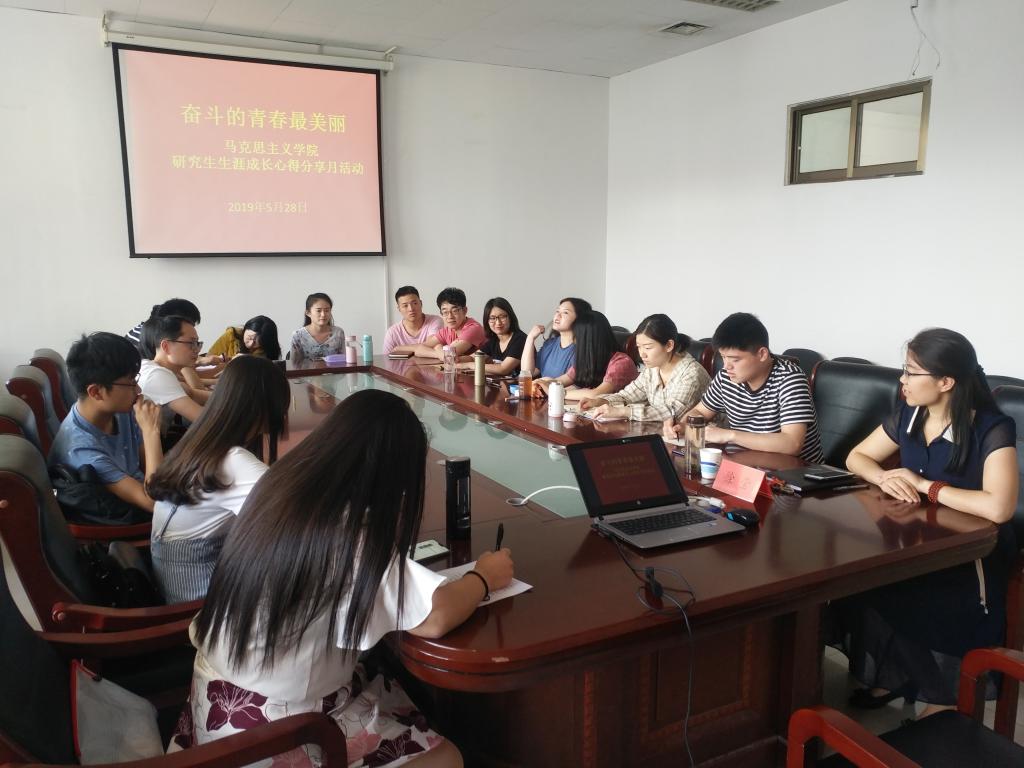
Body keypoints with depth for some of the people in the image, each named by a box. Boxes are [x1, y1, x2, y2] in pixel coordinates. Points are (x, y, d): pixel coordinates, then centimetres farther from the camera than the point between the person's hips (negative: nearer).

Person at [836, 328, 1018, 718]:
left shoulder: (992, 430, -18)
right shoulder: (907, 416, 1)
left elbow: (999, 507, -32)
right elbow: (856, 457, 12)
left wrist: (924, 485, -21)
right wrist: (884, 478, -11)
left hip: (971, 561, -5)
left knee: (884, 600, -26)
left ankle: (940, 696, 1)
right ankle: (891, 675, 6)